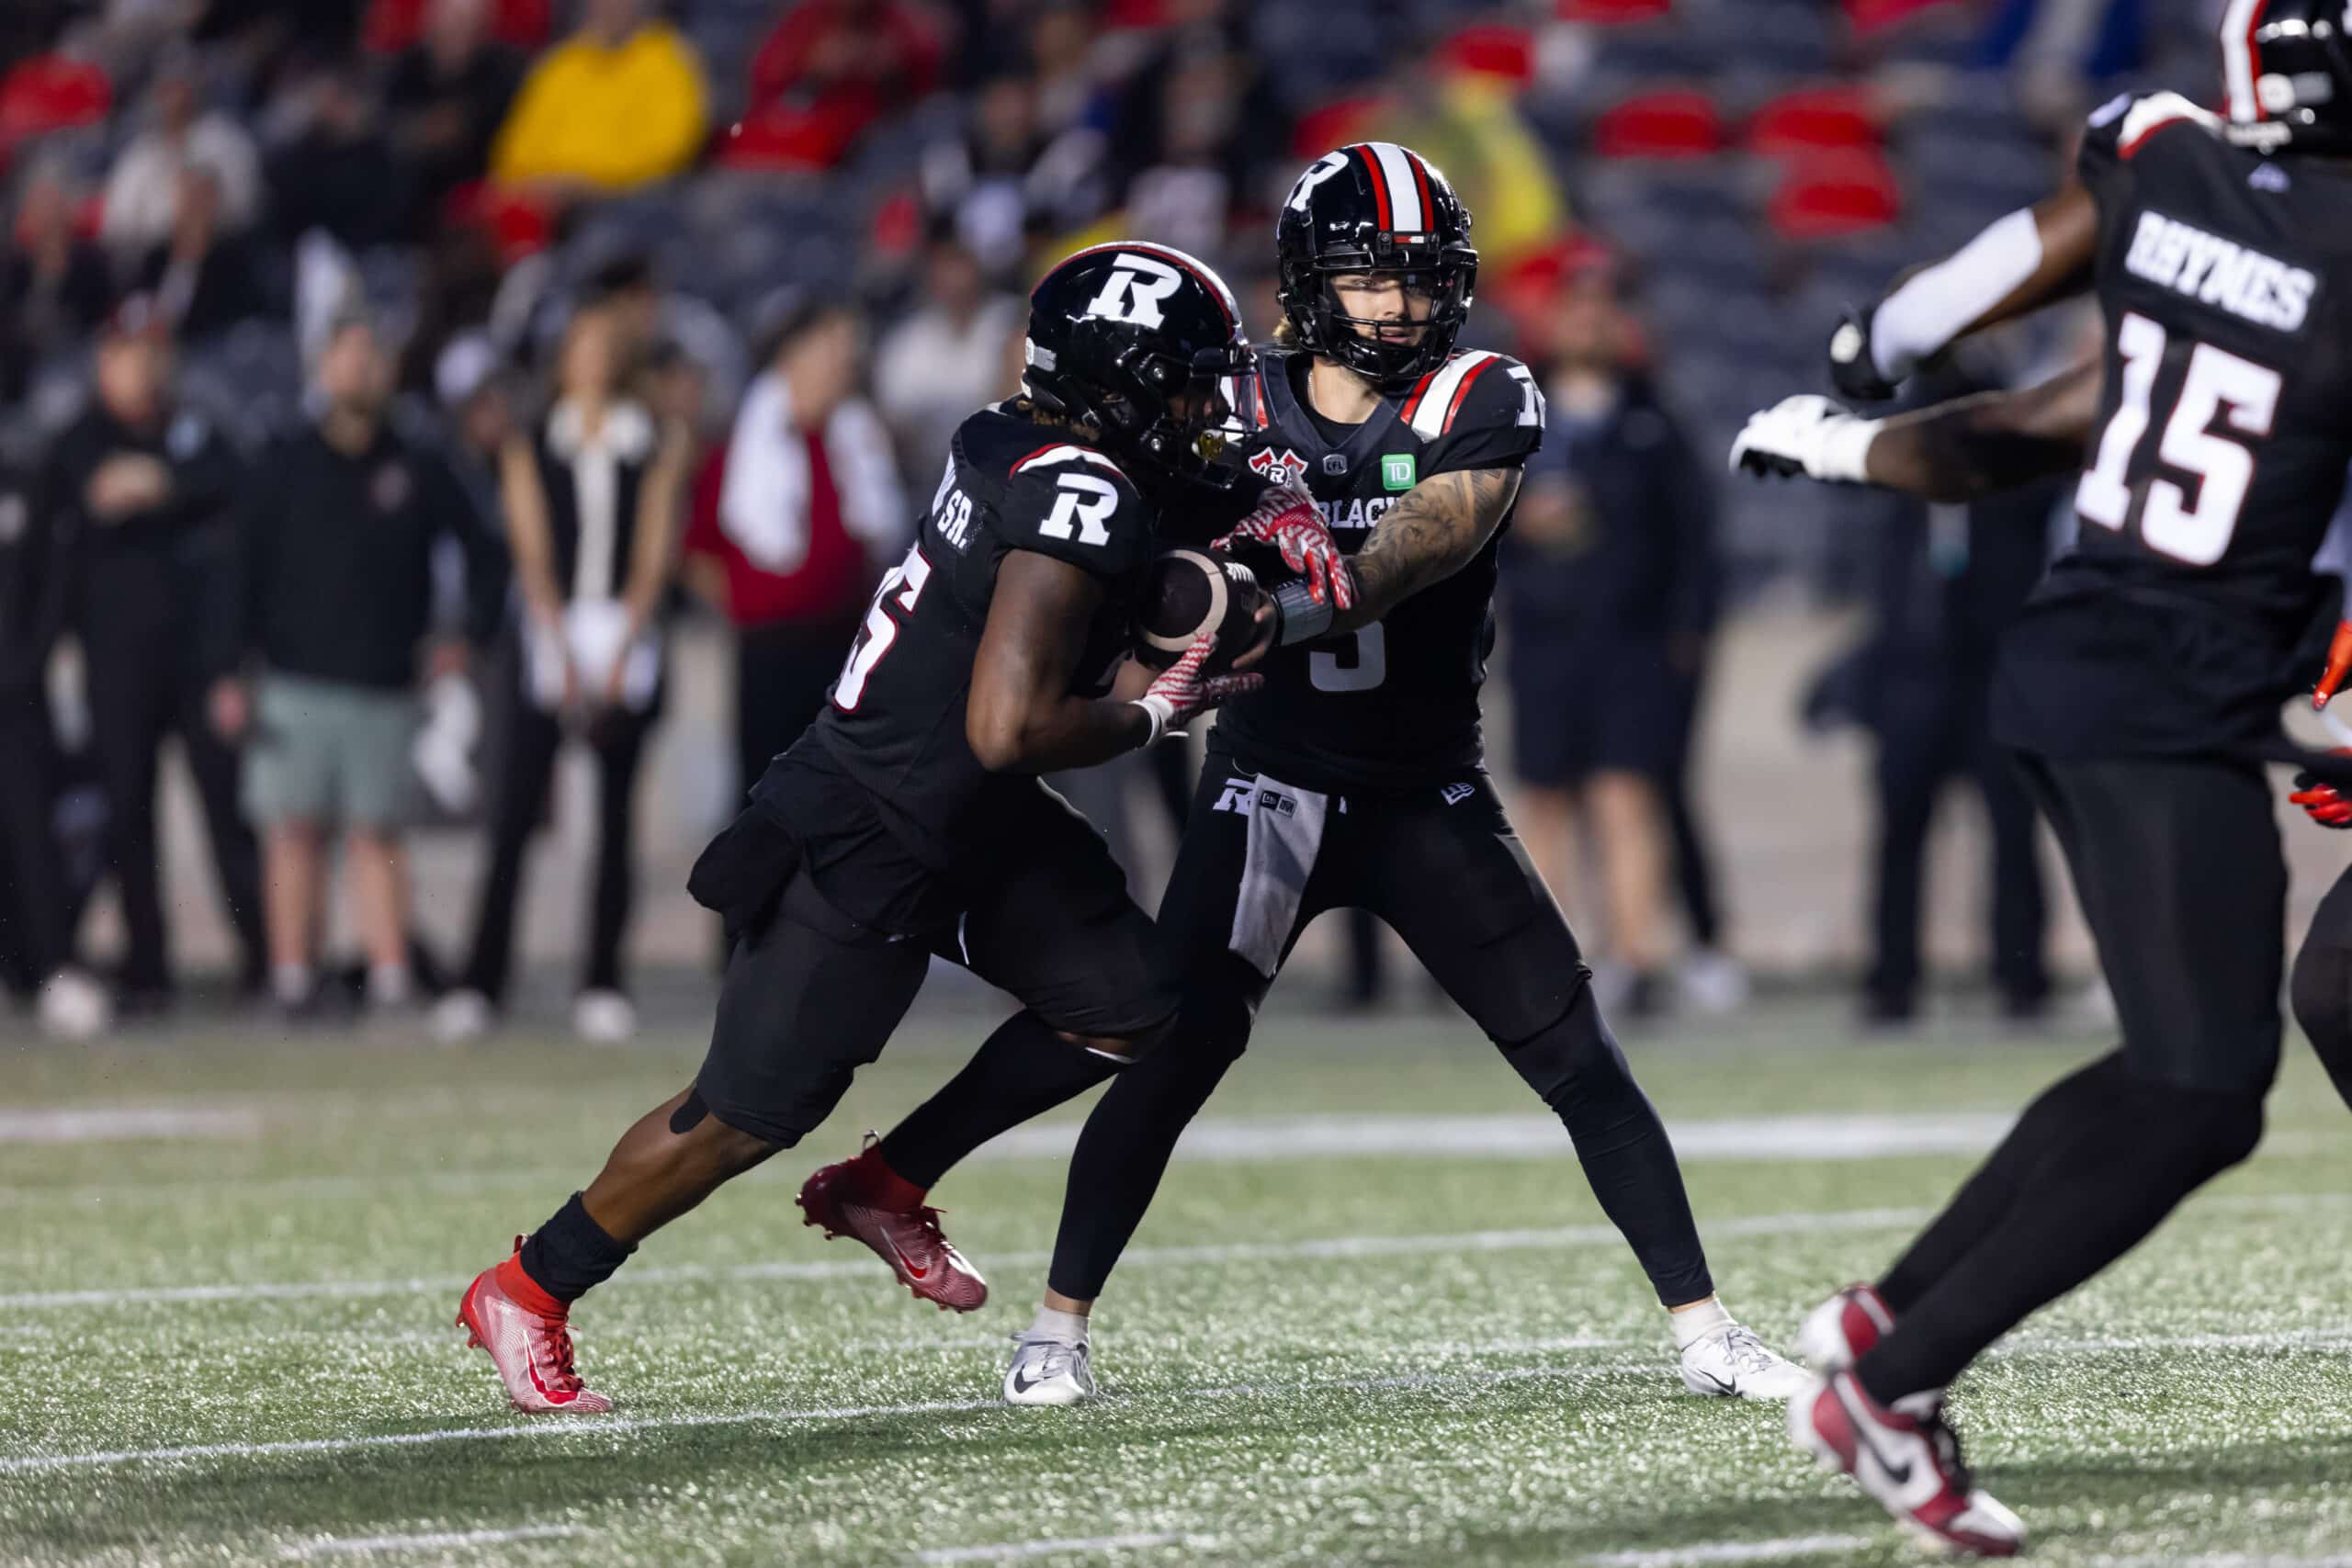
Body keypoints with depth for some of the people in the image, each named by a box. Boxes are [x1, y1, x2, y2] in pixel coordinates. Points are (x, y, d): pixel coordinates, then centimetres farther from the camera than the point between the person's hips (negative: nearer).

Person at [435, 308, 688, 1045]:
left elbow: (653, 560, 0)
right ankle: (480, 983, -5)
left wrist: (618, 659, -9)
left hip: (625, 641, 1)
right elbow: (533, 555, 0)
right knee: (511, 819, -6)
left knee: (616, 818, 1)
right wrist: (564, 655, -11)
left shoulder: (654, 449, 6)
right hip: (551, 638, -1)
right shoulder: (531, 451, 6)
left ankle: (602, 984, 5)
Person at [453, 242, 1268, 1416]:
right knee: (751, 1113, 0)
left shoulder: (1009, 442, 0)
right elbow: (1007, 728, -32)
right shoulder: (1077, 504, -27)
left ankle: (882, 1189, 22)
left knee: (1129, 1007, 8)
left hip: (963, 818, 9)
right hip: (866, 844, -9)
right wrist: (1149, 717, -16)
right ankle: (526, 1295, 18)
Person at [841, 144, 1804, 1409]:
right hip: (1269, 783, 0)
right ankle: (1058, 1327, 3)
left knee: (1577, 1056, -4)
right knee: (1172, 1055, -10)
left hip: (1428, 794, 0)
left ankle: (1703, 1330, 3)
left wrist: (1302, 602, -41)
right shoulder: (1237, 411, 0)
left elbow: (1435, 535, -24)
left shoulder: (1479, 402, -7)